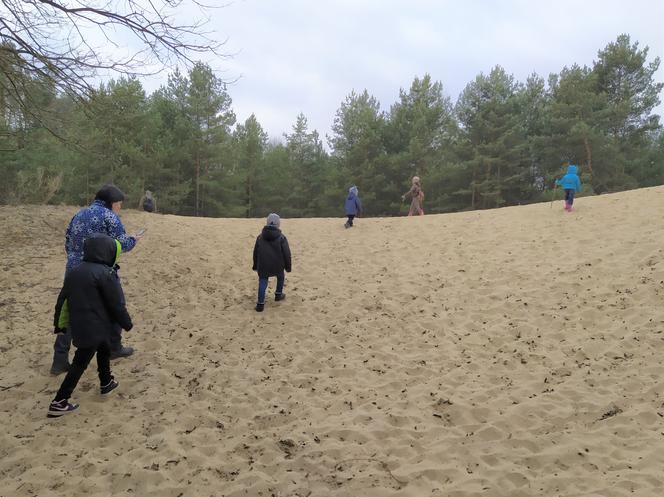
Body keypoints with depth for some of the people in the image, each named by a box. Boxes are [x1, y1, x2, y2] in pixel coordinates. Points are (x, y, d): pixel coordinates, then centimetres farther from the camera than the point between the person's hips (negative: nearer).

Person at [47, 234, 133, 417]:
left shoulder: (74, 272, 7)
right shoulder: (106, 274, -16)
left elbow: (62, 300, 11)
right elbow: (116, 304, -13)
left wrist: (60, 324, 19)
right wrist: (127, 323, 1)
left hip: (78, 326, 8)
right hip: (95, 328, -8)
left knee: (104, 350, 27)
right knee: (80, 363, -1)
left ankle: (106, 383, 43)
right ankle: (59, 403, 1)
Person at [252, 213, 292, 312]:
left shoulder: (260, 237, 4)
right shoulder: (281, 237, -7)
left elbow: (255, 252, 12)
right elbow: (286, 253, -6)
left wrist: (255, 266, 22)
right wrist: (288, 267, 5)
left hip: (263, 265, 1)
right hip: (277, 265, -1)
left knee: (262, 282, 3)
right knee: (280, 277, 27)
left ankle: (260, 304, -5)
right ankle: (278, 295, 38)